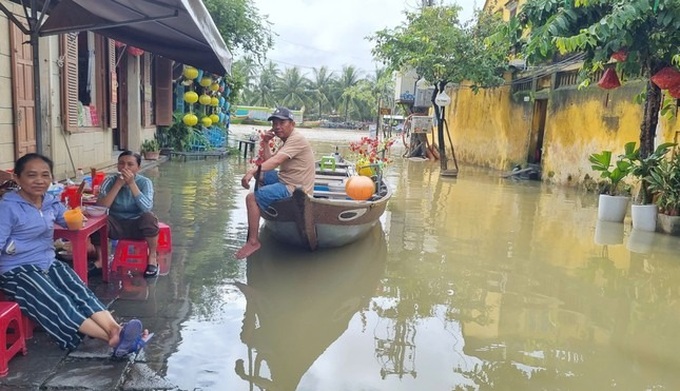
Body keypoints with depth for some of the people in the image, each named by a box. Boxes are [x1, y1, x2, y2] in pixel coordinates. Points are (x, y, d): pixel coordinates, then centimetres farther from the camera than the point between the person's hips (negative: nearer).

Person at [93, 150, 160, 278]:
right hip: (116, 225, 1)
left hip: (137, 225, -1)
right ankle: (101, 258, -3)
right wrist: (119, 184, -25)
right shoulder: (110, 181, -7)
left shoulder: (144, 182, -10)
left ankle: (152, 257, -10)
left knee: (149, 217, -34)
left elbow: (146, 207, -27)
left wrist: (132, 183, -29)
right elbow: (100, 207, -22)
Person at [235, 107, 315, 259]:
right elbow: (269, 160, 16)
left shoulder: (297, 139, -16)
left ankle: (253, 241, -12)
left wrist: (252, 171, -40)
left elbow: (276, 161, -31)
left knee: (252, 198, -19)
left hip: (294, 189, -11)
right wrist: (266, 143, 4)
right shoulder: (288, 141, 17)